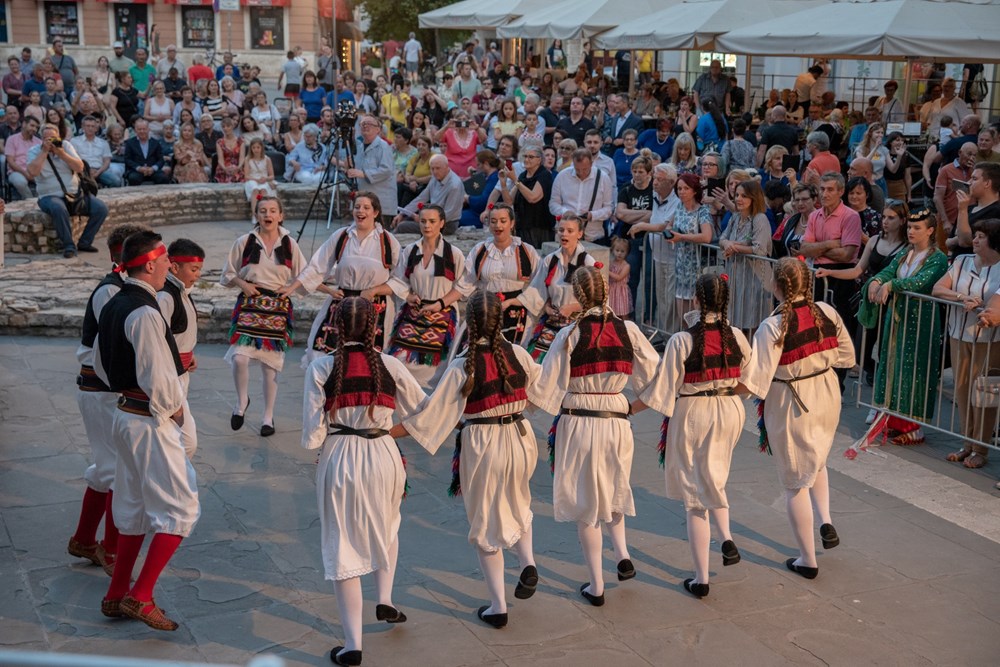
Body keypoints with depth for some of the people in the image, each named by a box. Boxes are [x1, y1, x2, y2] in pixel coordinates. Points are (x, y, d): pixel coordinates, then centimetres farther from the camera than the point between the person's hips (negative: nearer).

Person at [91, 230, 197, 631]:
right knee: (180, 508, -1)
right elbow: (157, 379, -24)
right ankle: (140, 597, -2)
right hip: (151, 422, -10)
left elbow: (101, 364, 20)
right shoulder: (145, 314, -22)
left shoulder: (113, 307, 9)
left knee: (135, 508, 18)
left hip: (125, 415, 10)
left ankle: (116, 597, 26)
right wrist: (171, 409, -7)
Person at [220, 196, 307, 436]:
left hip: (278, 308, 1)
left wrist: (291, 288, -8)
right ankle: (242, 401, 12)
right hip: (249, 304, 0)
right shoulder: (244, 242, 1)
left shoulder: (289, 244, 3)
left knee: (270, 364, 5)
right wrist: (242, 284, -9)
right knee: (240, 357, -16)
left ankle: (268, 416, 20)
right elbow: (227, 275, 10)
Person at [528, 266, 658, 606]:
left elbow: (544, 387, -8)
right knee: (612, 489, 29)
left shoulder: (569, 334, -11)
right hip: (617, 421, 3)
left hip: (577, 422, -3)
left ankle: (596, 586, 15)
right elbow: (653, 375, 5)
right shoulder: (628, 330, -3)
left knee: (585, 501, 10)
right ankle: (622, 553, 12)